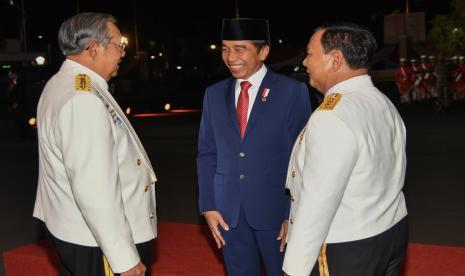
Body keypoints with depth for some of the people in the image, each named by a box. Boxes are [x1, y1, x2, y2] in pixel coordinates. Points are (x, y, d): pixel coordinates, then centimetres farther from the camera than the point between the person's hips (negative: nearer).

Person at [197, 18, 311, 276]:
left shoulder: (292, 91, -7)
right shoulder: (214, 94, 5)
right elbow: (207, 154, 7)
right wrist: (208, 206, 1)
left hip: (275, 206, -3)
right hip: (227, 209, 3)